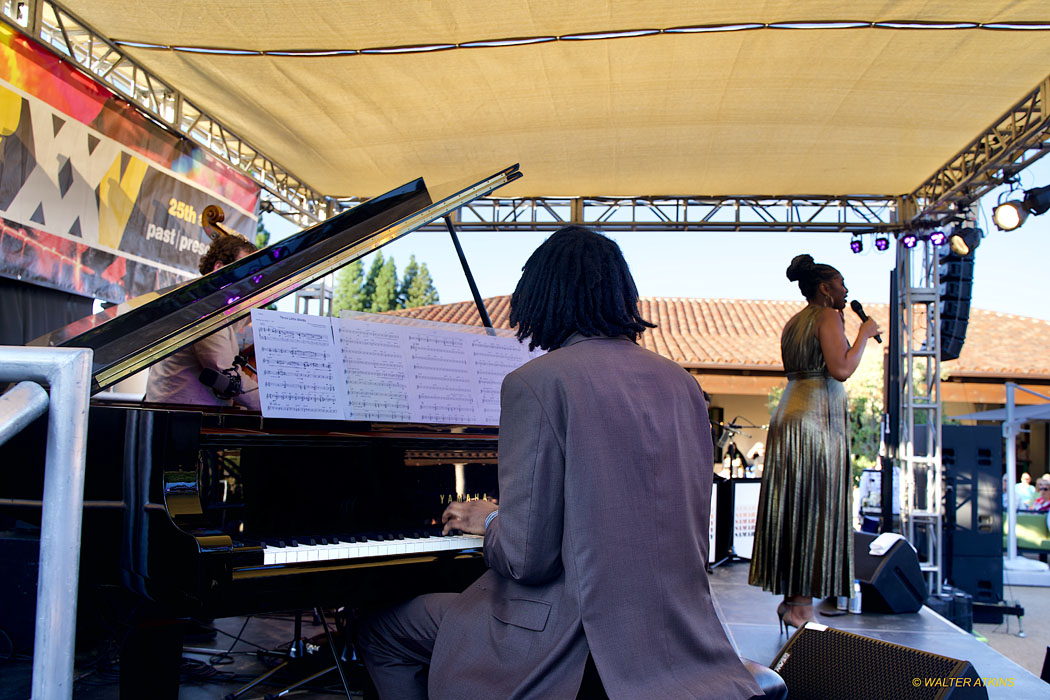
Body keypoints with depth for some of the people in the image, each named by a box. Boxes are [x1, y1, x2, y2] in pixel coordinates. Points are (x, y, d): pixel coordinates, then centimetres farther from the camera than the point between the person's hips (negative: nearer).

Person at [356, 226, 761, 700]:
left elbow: (527, 558, -19)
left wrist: (489, 522, 6)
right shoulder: (682, 383, 5)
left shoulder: (535, 382, -15)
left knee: (379, 633, 13)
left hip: (573, 644, -7)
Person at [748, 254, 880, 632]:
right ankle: (801, 603, -3)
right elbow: (841, 370, -18)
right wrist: (863, 334, -4)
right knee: (816, 509, -5)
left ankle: (791, 598, 14)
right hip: (818, 417, -9)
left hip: (787, 413, 9)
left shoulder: (791, 323, 18)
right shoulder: (827, 317, -7)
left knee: (792, 507, 9)